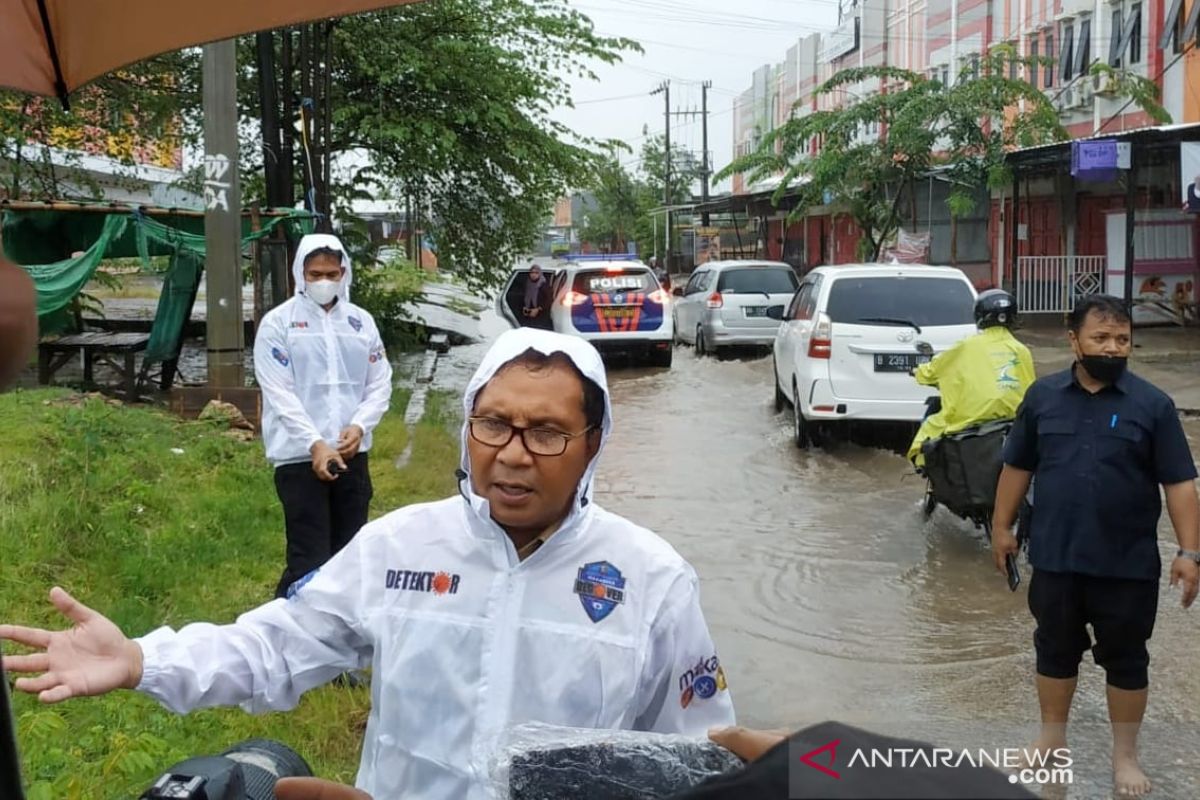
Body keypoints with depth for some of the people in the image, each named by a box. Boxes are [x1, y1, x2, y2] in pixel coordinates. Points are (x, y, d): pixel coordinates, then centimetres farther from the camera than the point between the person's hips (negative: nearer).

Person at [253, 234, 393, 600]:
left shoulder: (361, 321, 8)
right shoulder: (277, 322, -3)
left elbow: (380, 384, 7)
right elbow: (279, 393, -10)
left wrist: (358, 426, -11)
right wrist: (316, 445, -18)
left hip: (352, 454, 5)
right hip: (299, 456, -4)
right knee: (309, 560, -6)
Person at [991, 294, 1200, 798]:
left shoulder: (1152, 405, -6)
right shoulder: (1043, 396, 1)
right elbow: (1017, 467, 9)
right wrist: (1002, 526, 9)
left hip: (1128, 564, -2)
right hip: (1055, 557, 2)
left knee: (1125, 658, 10)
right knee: (1055, 650, 15)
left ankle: (1125, 755, 25)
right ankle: (1052, 741, 32)